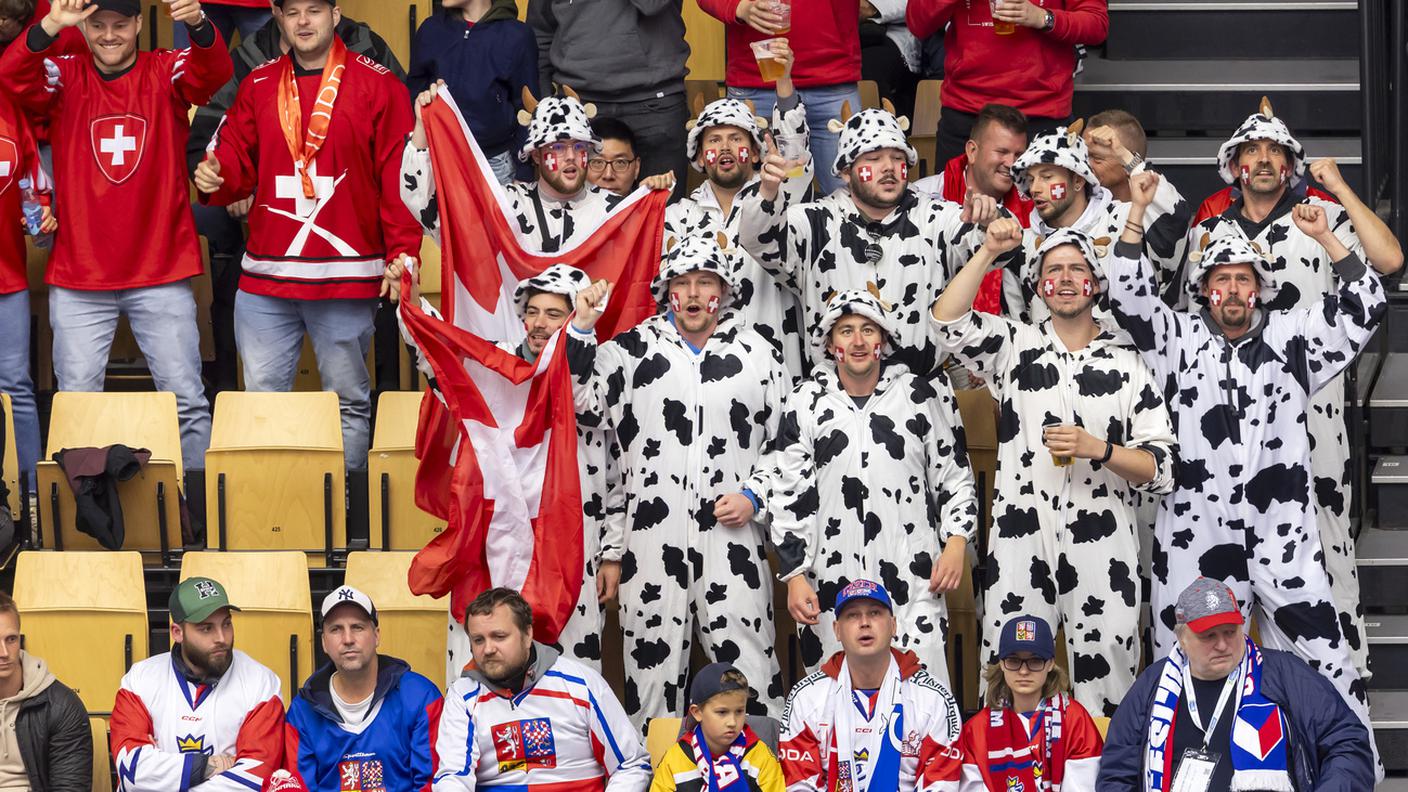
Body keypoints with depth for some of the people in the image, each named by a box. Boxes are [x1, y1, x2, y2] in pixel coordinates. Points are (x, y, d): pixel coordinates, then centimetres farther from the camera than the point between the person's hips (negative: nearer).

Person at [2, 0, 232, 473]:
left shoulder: (167, 73, 1)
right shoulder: (63, 77, 3)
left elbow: (214, 72, -18)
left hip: (162, 275, -1)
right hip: (78, 277, 1)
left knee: (186, 399, 1)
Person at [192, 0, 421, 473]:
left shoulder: (376, 84, 0)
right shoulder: (258, 86, 11)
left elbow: (399, 176, -3)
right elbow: (237, 163, 11)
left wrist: (404, 251, -10)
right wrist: (215, 177, -12)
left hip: (345, 280, -3)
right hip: (265, 277, 3)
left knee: (348, 400, 5)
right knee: (262, 398, 5)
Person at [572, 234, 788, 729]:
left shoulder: (758, 355, 10)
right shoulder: (633, 349, 10)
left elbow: (784, 441, 13)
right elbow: (578, 404, 5)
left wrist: (755, 495, -1)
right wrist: (581, 328, -2)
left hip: (732, 533, -1)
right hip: (651, 534, 1)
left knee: (746, 657, -4)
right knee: (653, 654, 4)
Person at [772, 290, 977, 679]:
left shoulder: (924, 393, 6)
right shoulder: (805, 404, 7)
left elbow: (954, 474, 12)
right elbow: (790, 495, 8)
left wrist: (957, 541, 0)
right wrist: (794, 575, 3)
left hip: (913, 577, -1)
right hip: (832, 582, 1)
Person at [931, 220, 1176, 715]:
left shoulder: (1127, 365, 9)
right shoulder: (1013, 347, 11)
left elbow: (1161, 469, 5)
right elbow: (947, 322, -7)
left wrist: (1098, 450, -11)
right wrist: (988, 253, -11)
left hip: (1102, 552, -1)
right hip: (1021, 545, 1)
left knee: (1107, 672, -1)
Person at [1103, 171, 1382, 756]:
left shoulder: (1290, 337, 11)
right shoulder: (1178, 338, 10)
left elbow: (1364, 308, 5)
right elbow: (1129, 293, -1)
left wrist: (1324, 238, -3)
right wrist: (1137, 210, -6)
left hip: (1283, 539, 0)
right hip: (1196, 538, 0)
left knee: (1322, 658, -3)